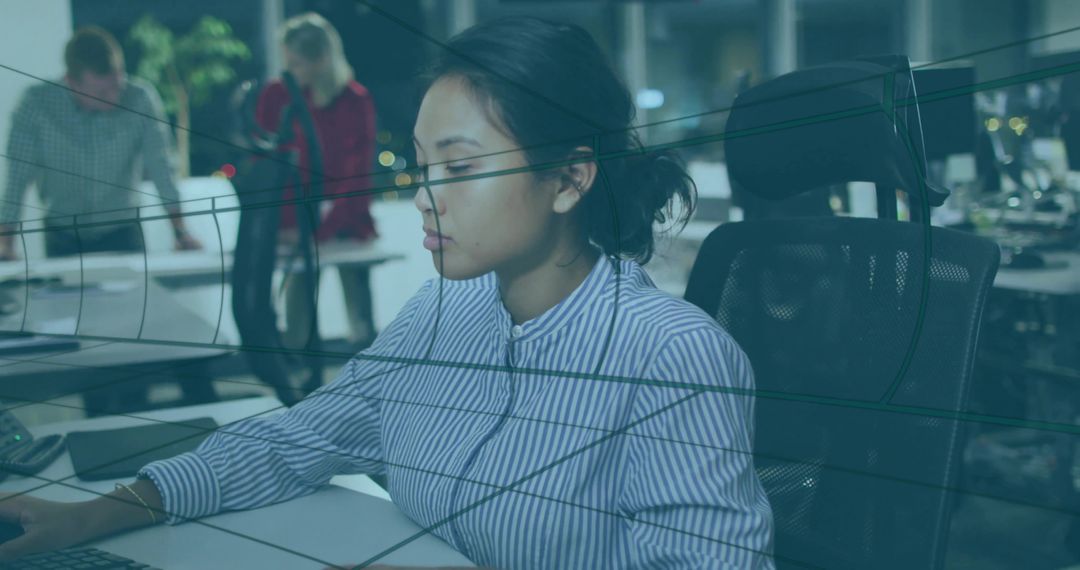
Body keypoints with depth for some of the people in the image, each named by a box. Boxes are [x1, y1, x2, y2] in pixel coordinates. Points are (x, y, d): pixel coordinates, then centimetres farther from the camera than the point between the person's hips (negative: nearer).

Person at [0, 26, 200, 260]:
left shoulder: (141, 99, -18)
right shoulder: (36, 103, -16)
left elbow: (161, 168, -15)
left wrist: (180, 232, -20)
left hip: (121, 232, 0)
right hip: (63, 236, 0)